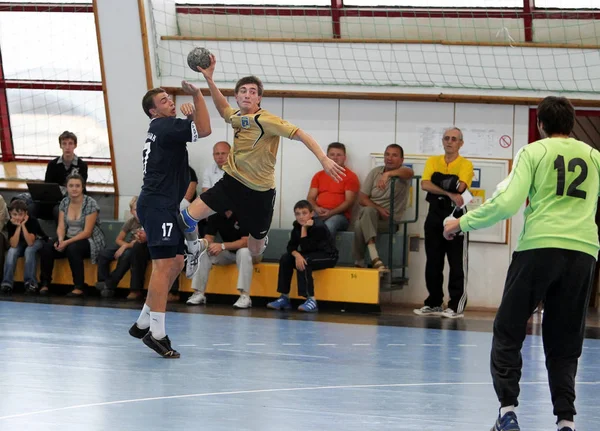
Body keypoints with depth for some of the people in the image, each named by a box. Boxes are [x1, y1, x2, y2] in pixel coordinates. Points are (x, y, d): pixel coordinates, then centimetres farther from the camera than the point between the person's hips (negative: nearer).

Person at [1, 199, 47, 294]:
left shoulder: (32, 221, -28)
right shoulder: (11, 224, -19)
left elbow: (30, 243, -36)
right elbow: (14, 245, -28)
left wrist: (23, 225, -39)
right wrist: (18, 227, -34)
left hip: (37, 241, -3)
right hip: (21, 243, 3)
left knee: (29, 251, -35)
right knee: (12, 251, -28)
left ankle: (30, 282, -31)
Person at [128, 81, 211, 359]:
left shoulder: (161, 128, 19)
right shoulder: (165, 126, -11)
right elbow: (204, 130, -20)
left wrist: (187, 111, 11)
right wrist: (197, 95, -17)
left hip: (164, 206, 11)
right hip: (157, 206, -11)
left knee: (176, 263, 13)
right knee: (164, 265, -13)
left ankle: (143, 324, 17)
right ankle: (157, 333, -15)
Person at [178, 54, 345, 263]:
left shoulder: (266, 120, -18)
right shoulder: (236, 117, 1)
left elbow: (300, 135, -25)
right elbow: (223, 108, 27)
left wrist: (324, 159, -39)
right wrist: (209, 79, 17)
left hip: (259, 191, -4)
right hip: (232, 182, 4)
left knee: (255, 252, 8)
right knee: (188, 216, -15)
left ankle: (261, 237, 46)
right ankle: (194, 247, 17)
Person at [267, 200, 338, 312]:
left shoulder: (319, 227, -25)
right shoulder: (297, 226, -4)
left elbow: (306, 248, -26)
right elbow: (291, 246, -6)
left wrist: (304, 228, -30)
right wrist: (297, 255, -27)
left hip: (328, 256, -7)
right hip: (309, 255, 7)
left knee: (303, 262, -32)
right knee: (285, 258, -11)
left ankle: (311, 300, -31)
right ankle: (285, 297, -7)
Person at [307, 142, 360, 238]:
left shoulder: (351, 176, 7)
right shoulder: (318, 176, 22)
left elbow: (349, 201, -3)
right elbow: (310, 198, 16)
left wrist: (331, 212, -17)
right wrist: (316, 208, -8)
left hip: (339, 215, -3)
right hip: (319, 214, 3)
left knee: (329, 225, -40)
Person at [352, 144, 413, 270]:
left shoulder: (402, 172, 0)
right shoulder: (375, 172, 10)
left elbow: (410, 173, -29)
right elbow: (362, 198, 5)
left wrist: (388, 174, -44)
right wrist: (378, 209, -13)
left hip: (389, 220, -3)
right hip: (369, 214, 3)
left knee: (361, 225, -33)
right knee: (368, 211, -35)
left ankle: (359, 262, -23)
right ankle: (374, 257, -43)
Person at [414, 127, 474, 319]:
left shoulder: (466, 165, -1)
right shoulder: (433, 161, 9)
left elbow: (460, 187, -17)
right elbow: (425, 184, -8)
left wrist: (436, 187, -9)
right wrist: (449, 193, -19)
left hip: (456, 216, -4)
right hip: (434, 215, 4)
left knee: (456, 263, -3)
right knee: (433, 263, 7)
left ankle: (456, 306, -1)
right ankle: (433, 303, 16)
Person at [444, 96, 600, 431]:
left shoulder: (534, 152, 2)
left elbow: (508, 203, -7)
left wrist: (463, 223, 2)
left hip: (539, 247, -3)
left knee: (508, 333, 7)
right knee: (564, 344, 10)